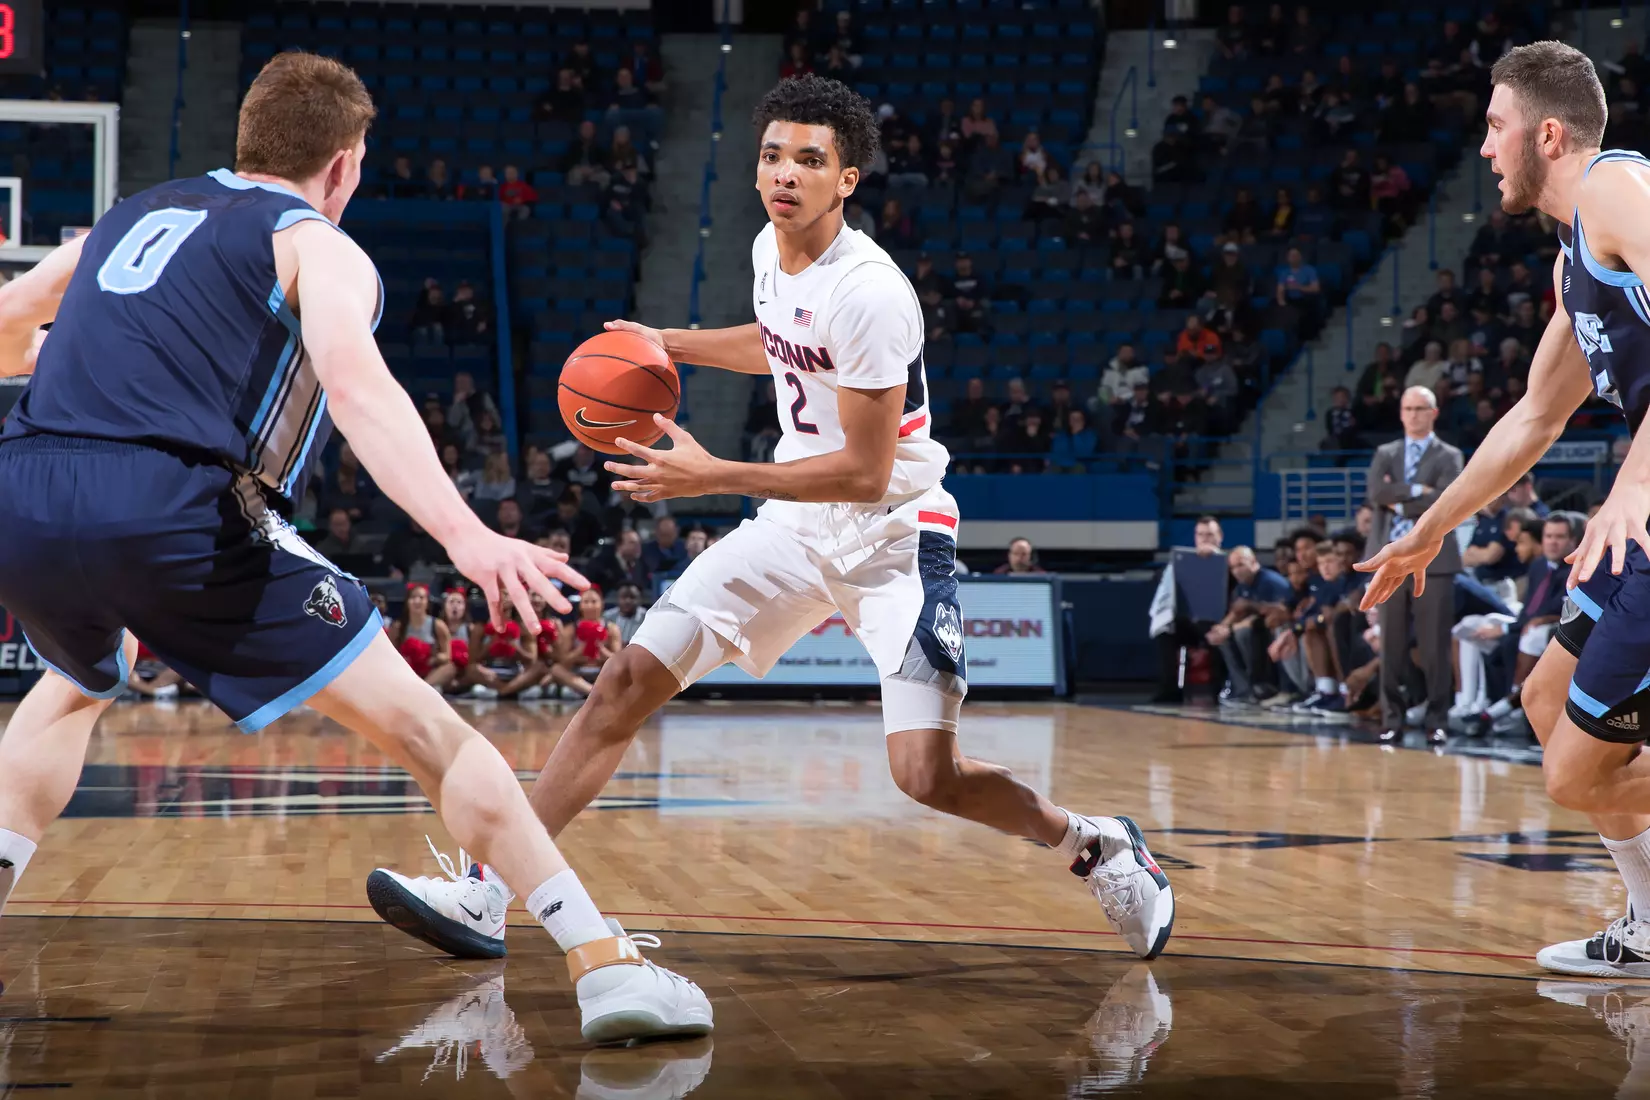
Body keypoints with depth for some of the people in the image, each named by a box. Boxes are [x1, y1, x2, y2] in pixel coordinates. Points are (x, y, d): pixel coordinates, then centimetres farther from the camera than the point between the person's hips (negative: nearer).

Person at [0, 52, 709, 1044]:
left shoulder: (137, 214, 29)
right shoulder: (319, 247, 11)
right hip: (173, 510, -5)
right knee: (425, 730, 1)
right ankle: (610, 970, -7)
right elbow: (354, 381, -11)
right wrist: (465, 534, -24)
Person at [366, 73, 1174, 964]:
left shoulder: (867, 292, -23)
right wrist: (672, 344, 16)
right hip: (797, 523, 7)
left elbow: (867, 472, -23)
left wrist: (712, 477, -25)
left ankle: (1093, 844, 12)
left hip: (892, 531, -7)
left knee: (927, 776, -17)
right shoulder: (770, 251, 2)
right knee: (626, 683, -3)